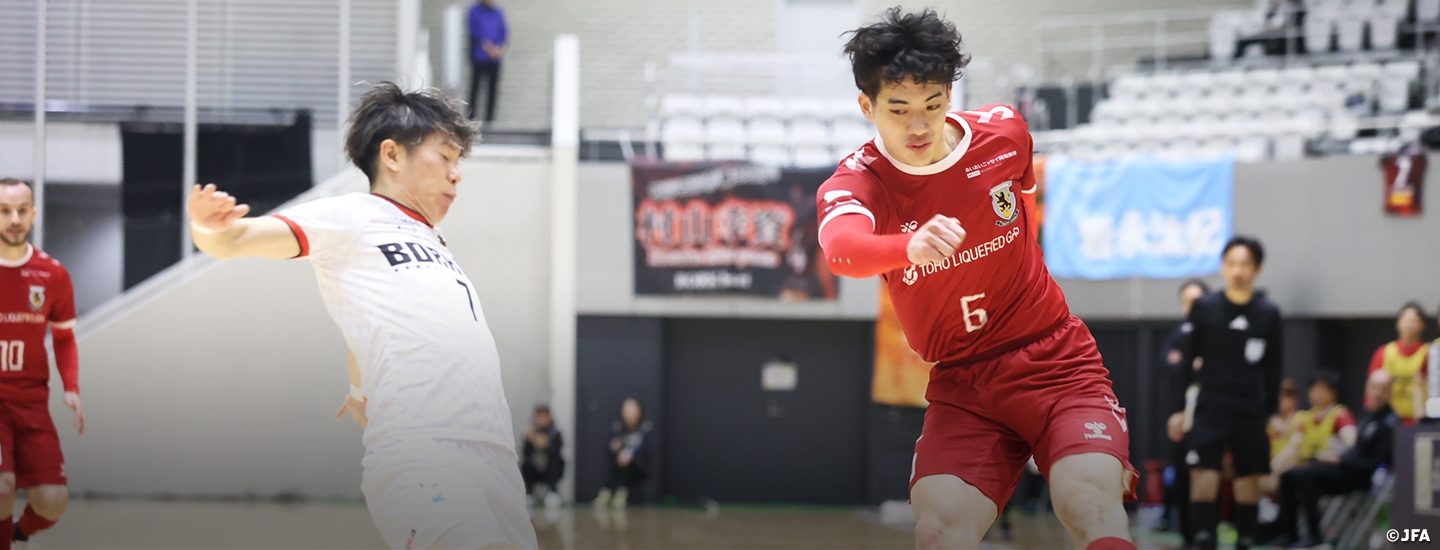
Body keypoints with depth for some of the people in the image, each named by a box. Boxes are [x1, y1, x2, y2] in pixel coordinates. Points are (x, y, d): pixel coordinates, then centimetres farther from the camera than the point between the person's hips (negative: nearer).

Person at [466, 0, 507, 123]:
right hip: (479, 56, -4)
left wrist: (500, 48, -9)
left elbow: (504, 32, 8)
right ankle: (471, 116, -3)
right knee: (475, 86, -5)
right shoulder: (475, 11, -1)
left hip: (494, 57, 4)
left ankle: (490, 117, 9)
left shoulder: (498, 13, 12)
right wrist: (488, 47, -14)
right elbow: (475, 32, -8)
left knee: (492, 88, 4)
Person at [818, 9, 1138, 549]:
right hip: (961, 386, 0)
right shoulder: (853, 184, -11)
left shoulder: (1004, 130, -3)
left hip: (1057, 361, 0)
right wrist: (909, 247, -58)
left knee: (1091, 506, -26)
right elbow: (841, 247, -37)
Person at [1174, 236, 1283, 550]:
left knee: (1249, 477, 6)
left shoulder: (1268, 314, 4)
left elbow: (1273, 369, 11)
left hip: (1251, 410, 2)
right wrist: (1179, 408, -1)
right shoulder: (1205, 308, 1)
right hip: (1210, 406, -1)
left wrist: (1271, 412, 8)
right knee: (1203, 474, -12)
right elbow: (1187, 360, 3)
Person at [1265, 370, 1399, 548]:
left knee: (1307, 475, -29)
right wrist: (1335, 458, 2)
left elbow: (1379, 463, -19)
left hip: (1361, 477, -10)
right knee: (1289, 476, 2)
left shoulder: (1390, 423, -13)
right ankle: (1289, 532, 3)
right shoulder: (1371, 418, 16)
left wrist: (1341, 461, -18)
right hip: (1349, 469, 10)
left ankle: (1313, 535, -22)